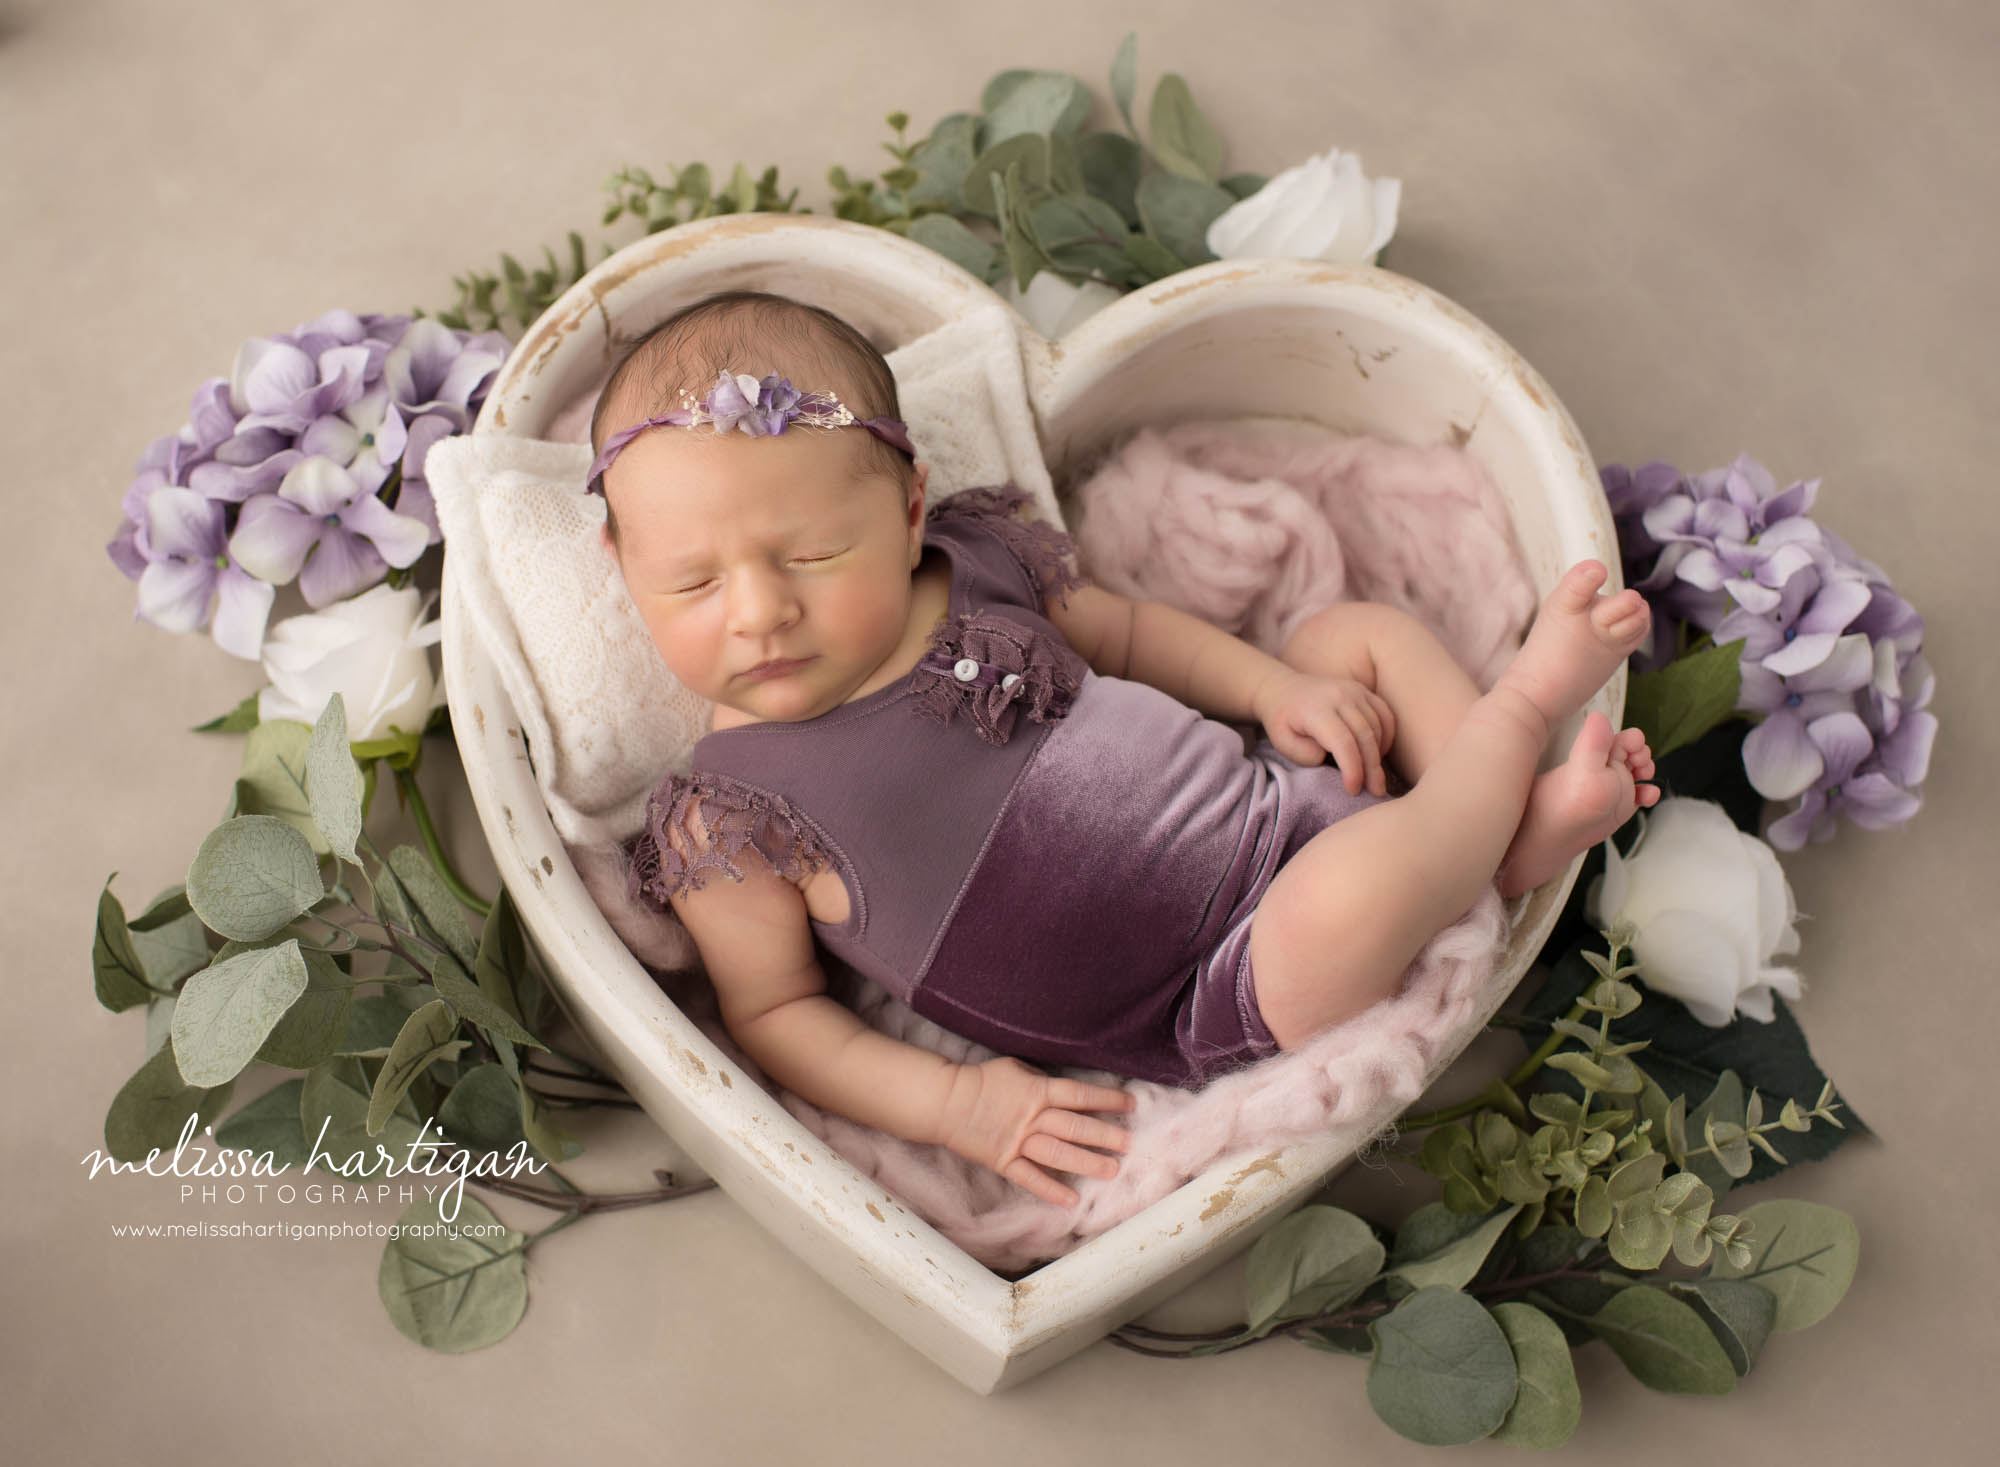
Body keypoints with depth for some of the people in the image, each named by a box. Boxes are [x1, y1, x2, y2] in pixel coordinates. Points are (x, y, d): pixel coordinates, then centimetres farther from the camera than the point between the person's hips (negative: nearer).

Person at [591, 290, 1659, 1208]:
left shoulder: (974, 559, 1)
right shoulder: (730, 823, -14)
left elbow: (1125, 633, 17)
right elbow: (771, 1011, -5)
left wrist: (1277, 687, 2)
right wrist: (952, 1102, -18)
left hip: (1267, 797, 7)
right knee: (1349, 886, -34)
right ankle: (1523, 705, -7)